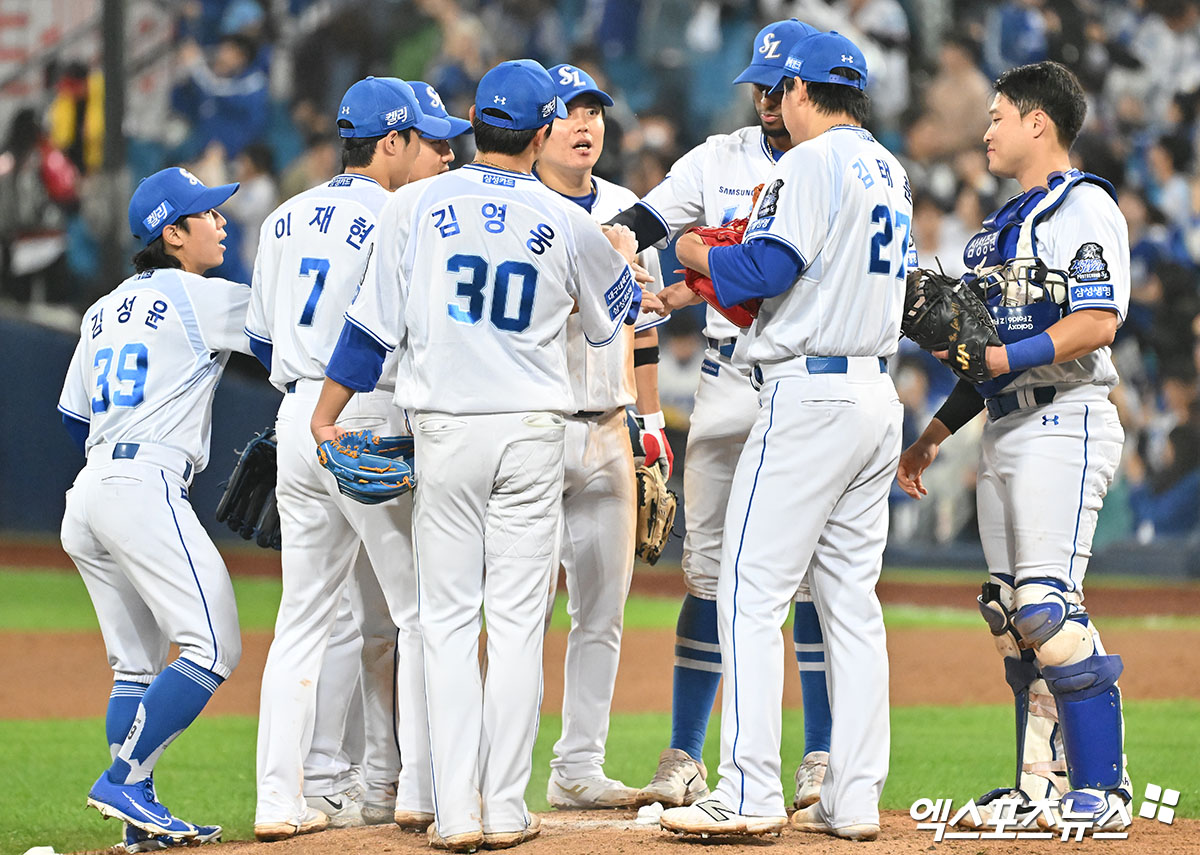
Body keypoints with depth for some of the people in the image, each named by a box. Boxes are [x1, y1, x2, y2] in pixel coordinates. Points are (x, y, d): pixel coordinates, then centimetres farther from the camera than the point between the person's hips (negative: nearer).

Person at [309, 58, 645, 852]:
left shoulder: (415, 206, -1)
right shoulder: (570, 224, 0)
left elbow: (372, 327, -1)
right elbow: (614, 314, 18)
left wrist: (324, 418, 8)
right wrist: (624, 255, 39)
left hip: (445, 435, 0)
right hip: (533, 435, 0)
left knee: (449, 622, 4)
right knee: (518, 623, 4)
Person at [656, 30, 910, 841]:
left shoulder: (811, 165, -11)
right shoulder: (890, 171, 17)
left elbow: (766, 268, -19)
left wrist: (700, 255, 0)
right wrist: (708, 285, 20)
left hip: (810, 396, -9)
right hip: (878, 396, 9)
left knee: (752, 592, -7)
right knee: (852, 599, 9)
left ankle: (750, 795, -11)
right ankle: (855, 799, 7)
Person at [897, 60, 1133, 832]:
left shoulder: (1084, 205, -7)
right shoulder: (1005, 224, 22)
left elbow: (1099, 321, -19)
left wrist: (1005, 358, -25)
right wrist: (937, 433, 22)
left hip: (1064, 428, -10)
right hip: (1006, 434, 10)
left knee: (1048, 607, -17)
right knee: (1012, 616, 7)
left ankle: (1103, 790, -16)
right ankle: (1043, 786, 11)